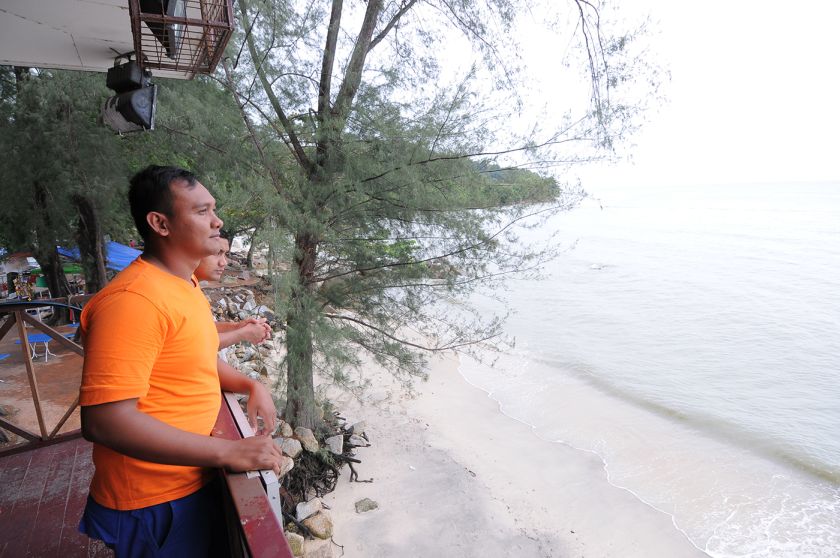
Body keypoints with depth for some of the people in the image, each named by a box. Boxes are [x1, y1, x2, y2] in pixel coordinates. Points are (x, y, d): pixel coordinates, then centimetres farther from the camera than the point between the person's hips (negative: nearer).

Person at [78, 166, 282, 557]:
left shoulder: (185, 286, 6)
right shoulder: (134, 299, -26)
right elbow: (104, 420, -30)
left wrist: (250, 385, 2)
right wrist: (229, 452, -29)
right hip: (155, 503, -9)